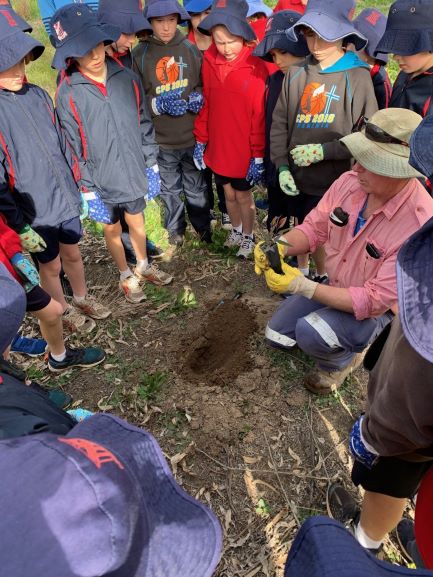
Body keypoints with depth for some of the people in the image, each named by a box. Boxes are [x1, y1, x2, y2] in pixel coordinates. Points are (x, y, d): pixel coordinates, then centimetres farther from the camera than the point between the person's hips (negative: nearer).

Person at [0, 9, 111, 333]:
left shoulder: (37, 94, -1)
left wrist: (77, 185, 11)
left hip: (66, 200, 5)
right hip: (34, 212, -4)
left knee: (73, 254, 22)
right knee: (51, 266, 15)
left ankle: (83, 299, 46)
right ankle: (64, 311, 40)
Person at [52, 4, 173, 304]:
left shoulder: (127, 77, -5)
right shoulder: (67, 93, -13)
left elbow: (144, 123, 4)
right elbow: (73, 147, -10)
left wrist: (151, 164, 4)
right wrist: (88, 190, -11)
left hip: (134, 172, 2)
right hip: (101, 180, -2)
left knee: (137, 222, 20)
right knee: (113, 229, 16)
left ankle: (143, 266, 46)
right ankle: (126, 276, 39)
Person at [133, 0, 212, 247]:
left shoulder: (191, 49, -1)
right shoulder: (140, 54, -4)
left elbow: (205, 85, 8)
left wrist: (198, 97, -13)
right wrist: (160, 104, -18)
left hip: (193, 135, 0)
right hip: (162, 139, 0)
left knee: (196, 186, 14)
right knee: (170, 189, 16)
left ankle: (203, 225, 37)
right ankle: (176, 229, 36)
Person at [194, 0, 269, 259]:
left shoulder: (256, 68, -14)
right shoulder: (209, 63, -2)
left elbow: (260, 115, -13)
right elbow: (206, 105, 6)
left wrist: (258, 155, -13)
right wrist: (200, 140, 5)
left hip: (244, 150, -4)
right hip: (218, 147, 4)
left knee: (243, 196, 12)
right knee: (229, 194, 19)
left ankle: (249, 237, 35)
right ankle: (236, 230, 43)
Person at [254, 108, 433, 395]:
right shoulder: (349, 181, -18)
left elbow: (374, 300, -31)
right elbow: (314, 227, -5)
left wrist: (303, 287, -35)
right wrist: (281, 247, -27)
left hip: (378, 309, -5)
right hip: (334, 288, 6)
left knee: (310, 332, -31)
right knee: (277, 335, 8)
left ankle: (343, 359, 3)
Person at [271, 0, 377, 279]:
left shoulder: (357, 77, -8)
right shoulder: (296, 73, 4)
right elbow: (280, 123, 4)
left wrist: (323, 150, -18)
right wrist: (282, 166, -7)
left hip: (336, 180, -3)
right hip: (299, 176, 4)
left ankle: (323, 280, 36)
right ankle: (301, 274, 43)